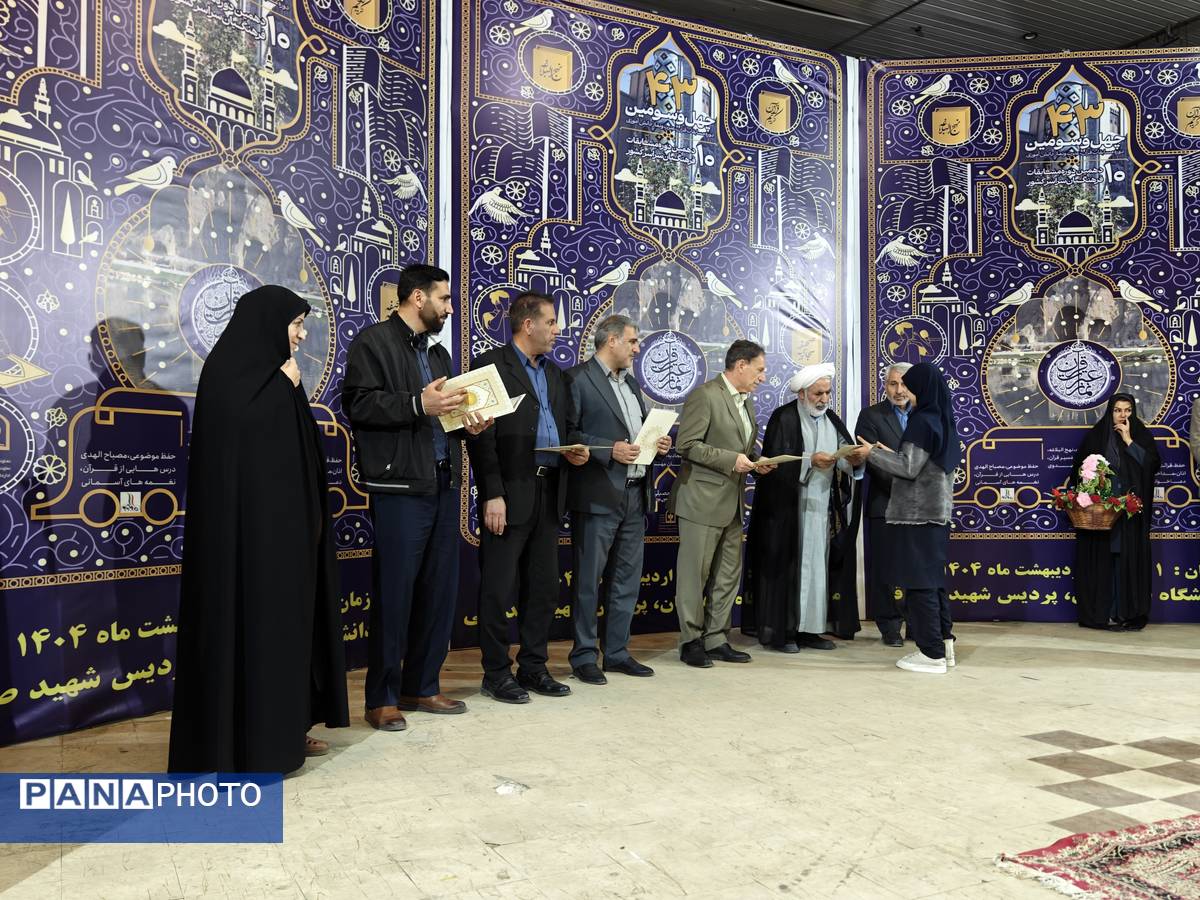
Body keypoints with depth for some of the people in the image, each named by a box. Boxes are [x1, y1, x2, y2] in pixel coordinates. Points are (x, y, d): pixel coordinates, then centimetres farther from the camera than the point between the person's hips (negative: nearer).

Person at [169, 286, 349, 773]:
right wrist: (286, 388, -15)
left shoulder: (268, 373, 18)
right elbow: (242, 432, -24)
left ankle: (282, 730, 19)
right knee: (250, 620, -6)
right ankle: (245, 743, 3)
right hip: (247, 524, -10)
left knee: (282, 619, 11)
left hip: (280, 522, 10)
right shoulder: (229, 368, -10)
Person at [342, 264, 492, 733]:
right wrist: (417, 404, -21)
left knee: (440, 591, 10)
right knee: (394, 595, -3)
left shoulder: (438, 352, 22)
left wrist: (467, 422, 5)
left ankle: (421, 687, 22)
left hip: (443, 484, 8)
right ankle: (382, 698, 9)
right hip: (400, 487, -8)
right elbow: (358, 404, -14)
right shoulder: (373, 341, -3)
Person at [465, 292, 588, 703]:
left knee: (544, 588, 12)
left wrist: (574, 451, 2)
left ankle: (534, 667, 23)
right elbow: (482, 435, -11)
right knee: (499, 590, 1)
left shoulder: (555, 373, 18)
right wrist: (493, 494, -16)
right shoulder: (490, 365, -5)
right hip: (509, 494, -7)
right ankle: (496, 673, 13)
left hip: (549, 494, 7)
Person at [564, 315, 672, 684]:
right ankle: (584, 656, 10)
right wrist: (609, 450, -20)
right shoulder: (578, 378, -7)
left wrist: (658, 443, 5)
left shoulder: (631, 383, 20)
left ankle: (617, 652, 22)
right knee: (588, 580, 0)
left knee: (627, 579, 12)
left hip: (634, 494, 8)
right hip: (597, 496, -8)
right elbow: (567, 433, -13)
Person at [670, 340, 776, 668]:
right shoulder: (704, 396, -11)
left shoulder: (747, 402, 16)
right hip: (702, 501, -9)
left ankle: (716, 640, 21)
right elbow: (688, 445, -16)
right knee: (694, 574, 0)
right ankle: (691, 642, 11)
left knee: (728, 576, 11)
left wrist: (756, 462, 5)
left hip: (733, 503, 9)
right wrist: (731, 460, -20)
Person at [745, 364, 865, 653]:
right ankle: (781, 630, 4)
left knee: (819, 565, 6)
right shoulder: (783, 418, -5)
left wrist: (854, 460, -16)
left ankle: (811, 628, 13)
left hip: (824, 509, 6)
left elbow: (847, 459, 6)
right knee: (788, 566, -3)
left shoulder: (832, 419, 13)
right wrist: (809, 461, -22)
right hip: (789, 509, -5)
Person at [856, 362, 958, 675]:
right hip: (937, 511, 9)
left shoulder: (922, 421, -15)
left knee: (918, 580, -3)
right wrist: (891, 454, 19)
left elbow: (909, 469, -17)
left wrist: (874, 453, -7)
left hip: (917, 513, -9)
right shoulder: (943, 421, 11)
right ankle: (943, 643, 21)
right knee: (933, 578, 16)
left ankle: (931, 654, 1)